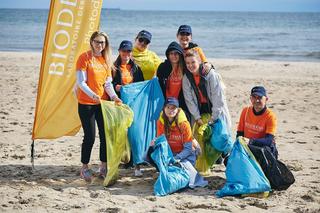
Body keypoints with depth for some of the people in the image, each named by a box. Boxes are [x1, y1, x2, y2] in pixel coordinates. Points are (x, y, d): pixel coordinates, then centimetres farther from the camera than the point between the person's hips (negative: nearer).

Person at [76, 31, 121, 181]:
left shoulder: (106, 59, 10)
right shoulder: (84, 58, -8)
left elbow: (108, 83, 9)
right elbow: (81, 82, -14)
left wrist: (114, 96, -8)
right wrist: (92, 95, -28)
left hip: (103, 102, 6)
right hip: (86, 103, -6)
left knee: (106, 135, 5)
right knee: (90, 136, -5)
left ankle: (103, 167, 17)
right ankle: (84, 168, 9)